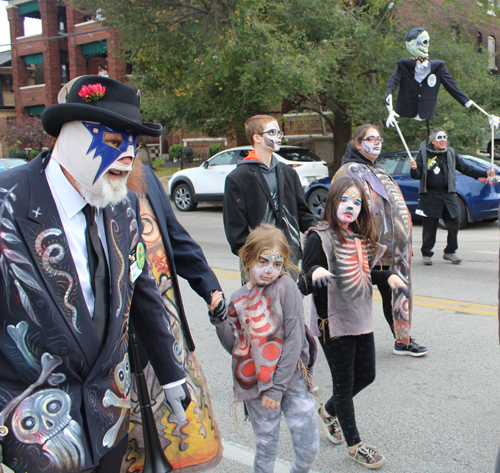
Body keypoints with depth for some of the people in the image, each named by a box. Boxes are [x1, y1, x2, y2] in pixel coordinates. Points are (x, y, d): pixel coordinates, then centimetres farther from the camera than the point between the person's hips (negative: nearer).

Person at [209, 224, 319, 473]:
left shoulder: (285, 287, -9)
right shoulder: (238, 299, 2)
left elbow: (295, 340, -12)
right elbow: (236, 347, 0)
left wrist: (278, 387, -13)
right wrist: (219, 319, -15)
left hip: (291, 380, -1)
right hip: (255, 384, 2)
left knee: (309, 448, 4)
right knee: (266, 448, 10)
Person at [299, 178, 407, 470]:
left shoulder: (361, 238, 6)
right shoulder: (319, 237, -16)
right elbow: (305, 287, -20)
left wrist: (387, 276, 2)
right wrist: (314, 273, -41)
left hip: (362, 320, 7)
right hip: (334, 323, -7)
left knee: (366, 376, 18)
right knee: (344, 383, 7)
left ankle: (329, 411, 44)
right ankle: (354, 445, 25)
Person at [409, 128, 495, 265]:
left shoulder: (451, 153, 10)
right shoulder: (424, 153, -2)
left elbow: (465, 168, 15)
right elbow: (418, 175, -5)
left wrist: (485, 173, 11)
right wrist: (414, 169, -28)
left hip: (448, 194, 4)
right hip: (430, 196, -4)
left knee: (454, 223, 2)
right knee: (429, 226, -1)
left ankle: (450, 252, 18)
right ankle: (426, 254, 12)